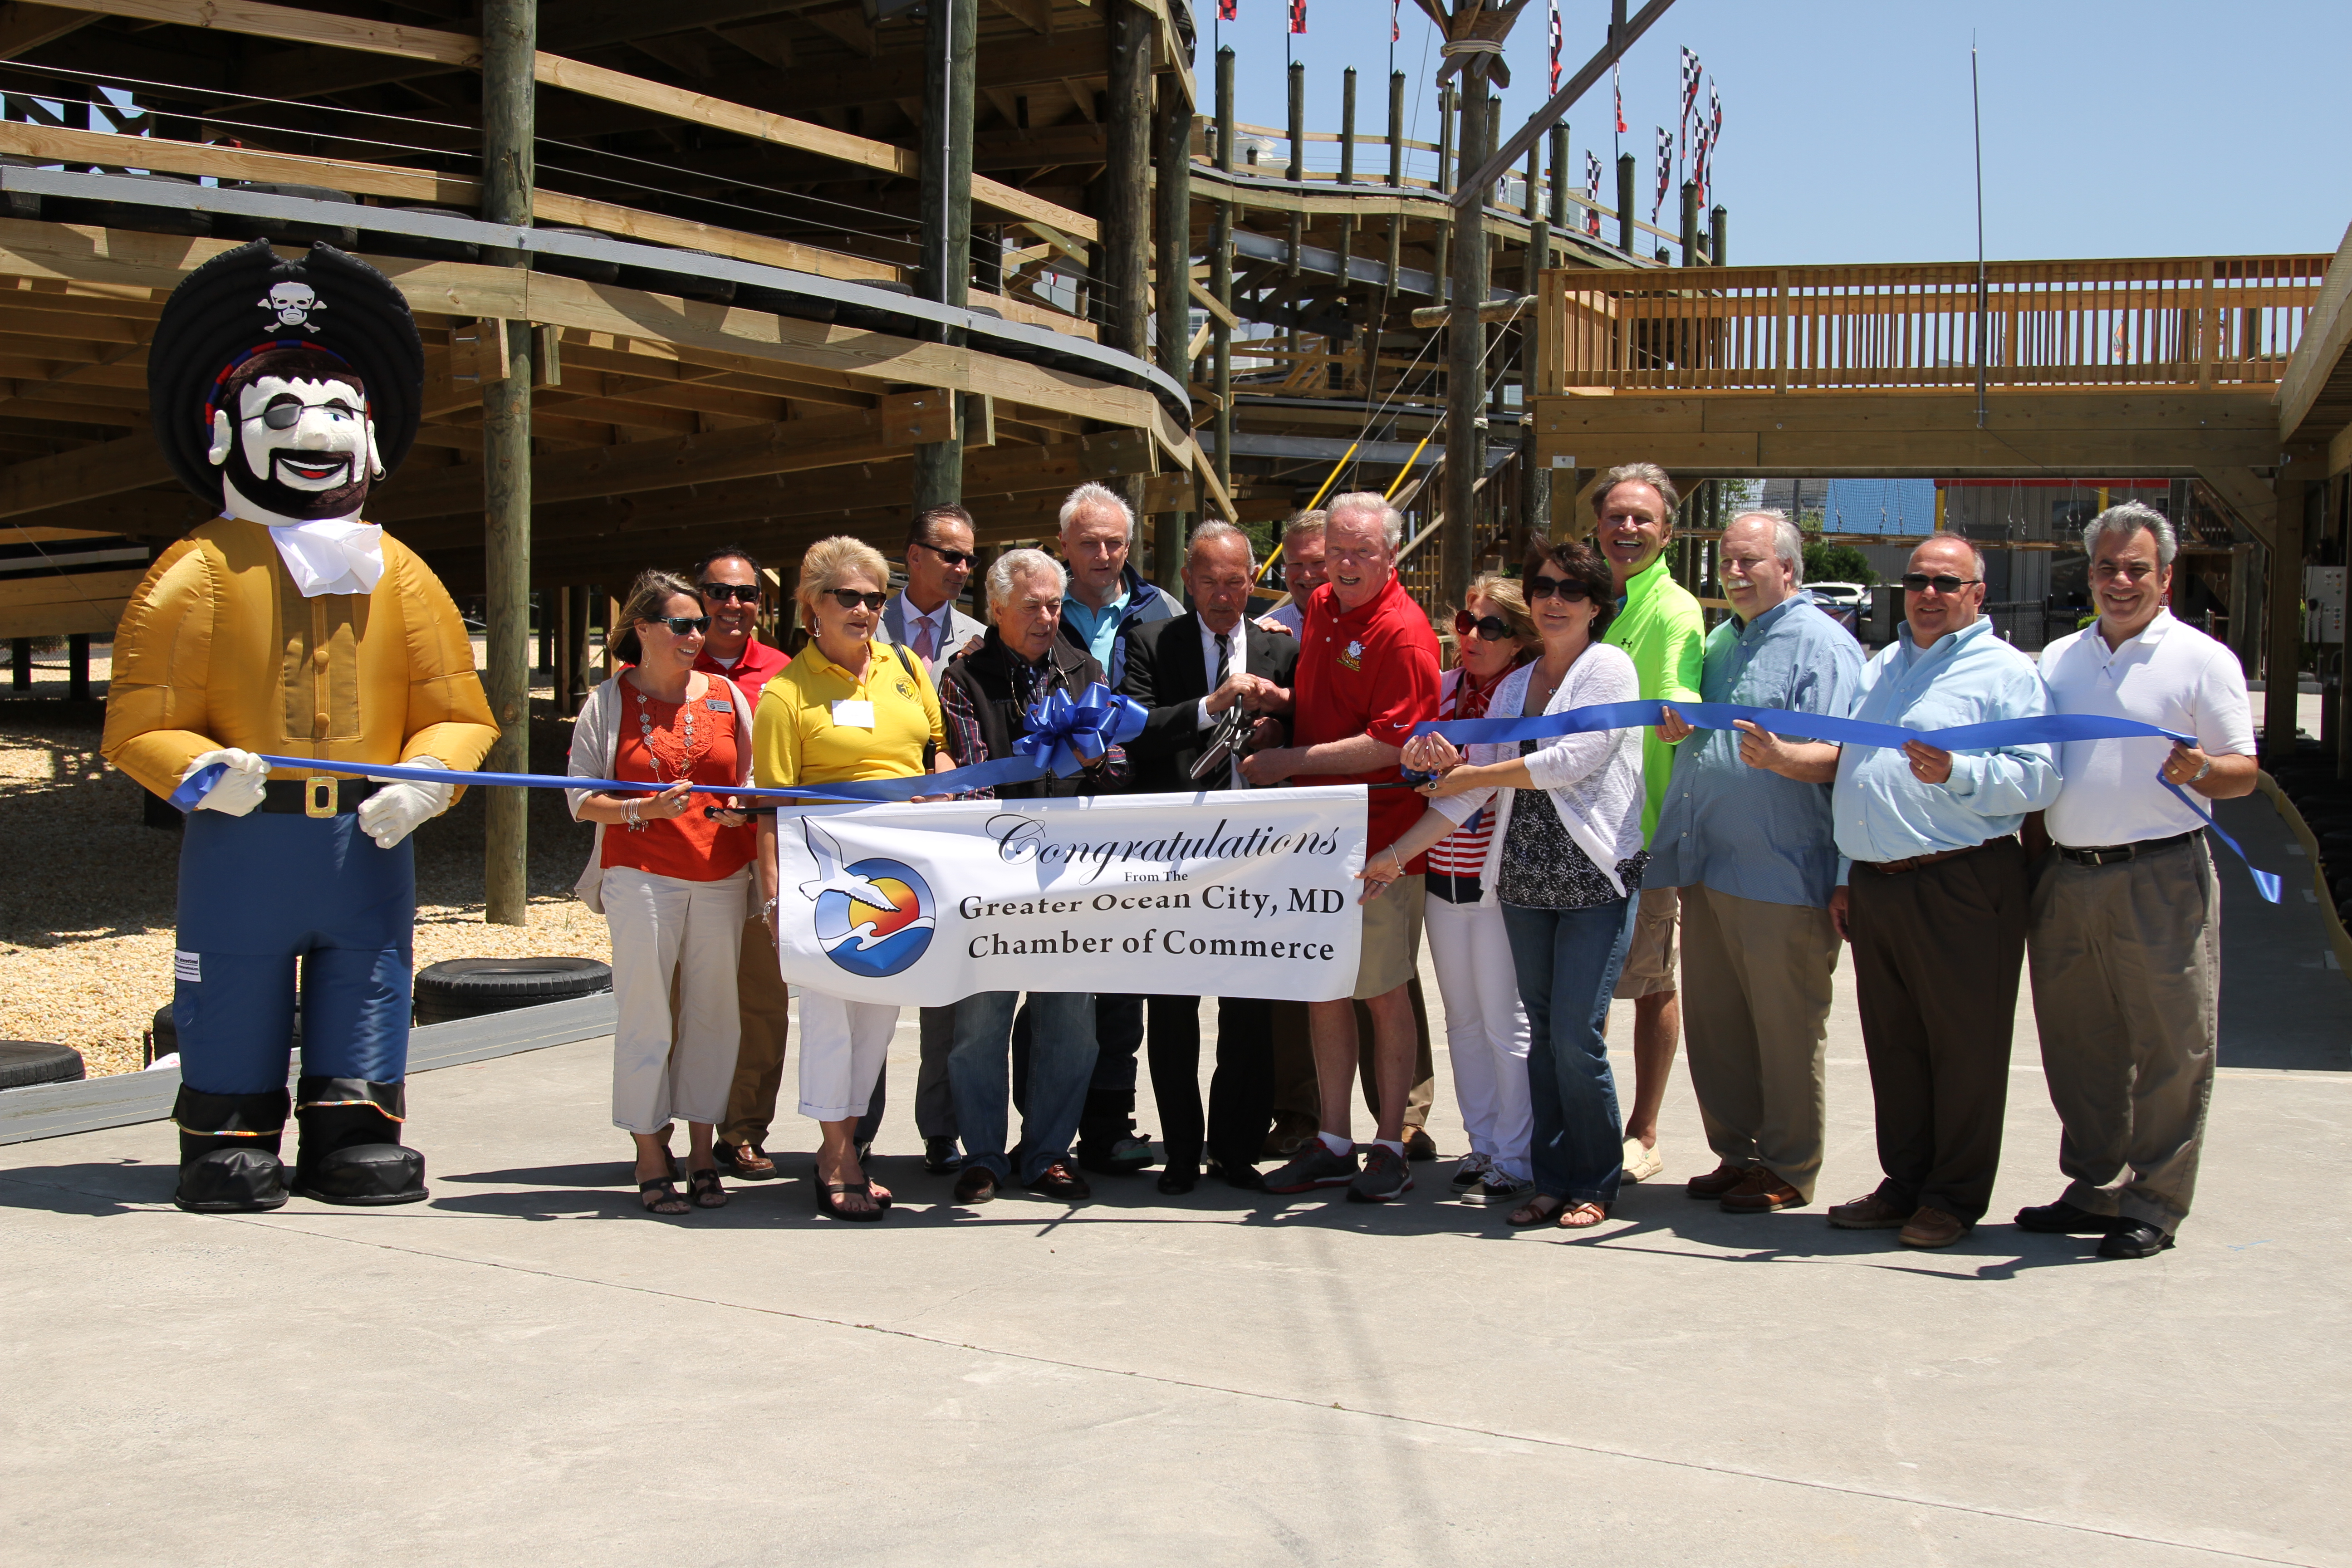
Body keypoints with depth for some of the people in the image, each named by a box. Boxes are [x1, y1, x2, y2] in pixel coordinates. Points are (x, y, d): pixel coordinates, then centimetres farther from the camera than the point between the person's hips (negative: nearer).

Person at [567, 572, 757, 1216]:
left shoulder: (727, 696, 11)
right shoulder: (609, 702, 3)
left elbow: (756, 782, 17)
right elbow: (581, 799, 1)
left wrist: (742, 809, -5)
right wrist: (644, 810, -15)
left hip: (720, 876, 3)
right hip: (641, 876, -3)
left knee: (713, 1012, 4)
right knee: (645, 1015, -2)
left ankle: (702, 1151, 15)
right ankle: (651, 1161, 7)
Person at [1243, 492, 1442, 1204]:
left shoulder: (1404, 632, -14)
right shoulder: (1319, 607, 11)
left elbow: (1390, 745, -19)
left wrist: (1292, 762, -15)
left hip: (1380, 837, -7)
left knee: (1385, 993, 2)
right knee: (1322, 989, 10)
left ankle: (1389, 1147, 12)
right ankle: (1333, 1144, 19)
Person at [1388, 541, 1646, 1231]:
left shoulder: (1608, 668, -2)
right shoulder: (1514, 684, 17)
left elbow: (1574, 759, -14)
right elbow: (1470, 787, 15)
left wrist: (1473, 775, -4)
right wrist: (1398, 854, 9)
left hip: (1595, 880, -6)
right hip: (1525, 882, 6)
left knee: (1575, 1037, -8)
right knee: (1543, 1036, 7)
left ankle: (1596, 1186, 6)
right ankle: (1553, 1180, 15)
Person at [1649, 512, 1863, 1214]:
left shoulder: (1822, 644, -6)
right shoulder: (1720, 643, 20)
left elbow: (1839, 755, -16)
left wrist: (1780, 756, -34)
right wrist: (1677, 726, 11)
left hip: (1782, 874, -8)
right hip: (1707, 867, 8)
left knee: (1785, 1029, 0)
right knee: (1713, 1024, 12)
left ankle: (1788, 1170, 10)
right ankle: (1737, 1153, 23)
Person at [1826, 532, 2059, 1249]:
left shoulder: (2005, 672, -1)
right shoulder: (1880, 670, 21)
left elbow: (2038, 778, -12)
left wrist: (1957, 774, -26)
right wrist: (1845, 878, 20)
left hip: (1961, 887, -7)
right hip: (1874, 886, 7)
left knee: (1964, 1046, 0)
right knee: (1892, 1044, 11)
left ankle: (1954, 1197, 9)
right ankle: (1904, 1183, 22)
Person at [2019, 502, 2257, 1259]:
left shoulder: (2202, 659, 0)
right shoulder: (2058, 659, 15)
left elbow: (2243, 771, -4)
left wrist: (2201, 771, -25)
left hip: (2161, 879, -5)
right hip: (2066, 878, 5)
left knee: (2169, 1047, -1)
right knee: (2077, 1045, 11)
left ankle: (2154, 1204, 8)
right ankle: (2094, 1189, 23)